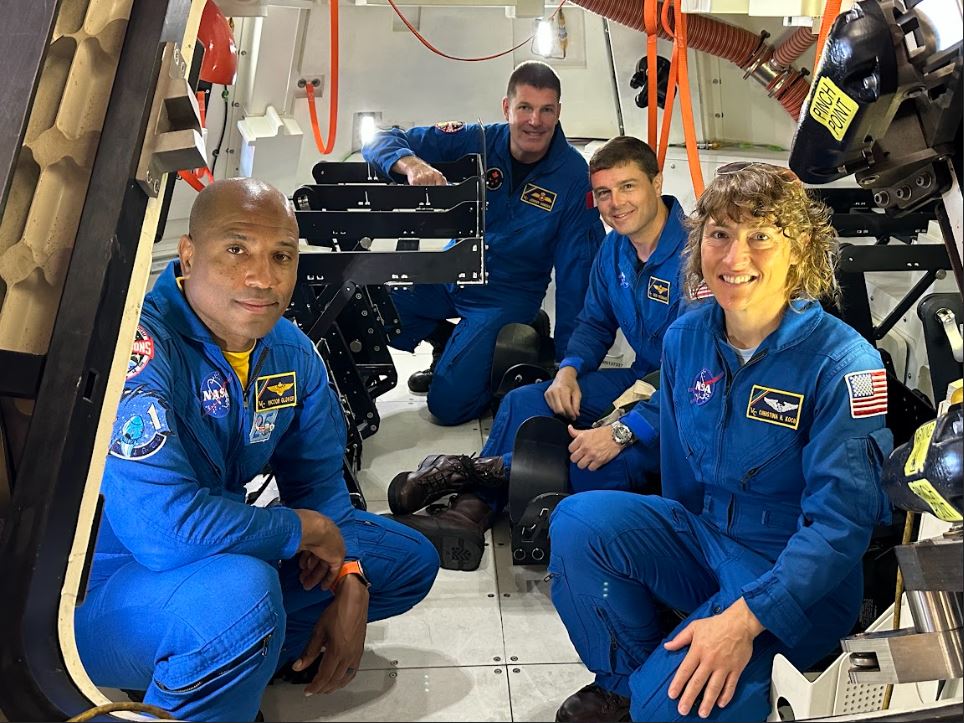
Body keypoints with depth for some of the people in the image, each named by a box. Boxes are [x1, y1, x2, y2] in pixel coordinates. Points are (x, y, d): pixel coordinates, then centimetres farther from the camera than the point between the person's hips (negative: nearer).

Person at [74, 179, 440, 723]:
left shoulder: (291, 352, -4)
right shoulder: (136, 346, -27)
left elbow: (317, 477, 5)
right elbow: (165, 526, -36)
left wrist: (349, 582, -10)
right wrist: (305, 530, -21)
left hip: (225, 556, 7)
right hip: (94, 598, -7)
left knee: (412, 558, 9)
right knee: (239, 591, -39)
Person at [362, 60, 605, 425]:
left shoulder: (573, 175, -13)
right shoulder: (476, 142, -8)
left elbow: (576, 270, -10)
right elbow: (382, 142, -10)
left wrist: (568, 361, -10)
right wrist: (412, 164, -36)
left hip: (506, 297, -3)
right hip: (448, 274, 4)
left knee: (449, 405, -17)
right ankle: (447, 341, 9)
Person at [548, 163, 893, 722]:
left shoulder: (844, 364, -19)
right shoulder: (686, 337, -2)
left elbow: (842, 521, -20)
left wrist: (743, 618, -27)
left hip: (799, 577, -5)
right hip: (701, 536, 5)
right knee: (578, 520, -21)